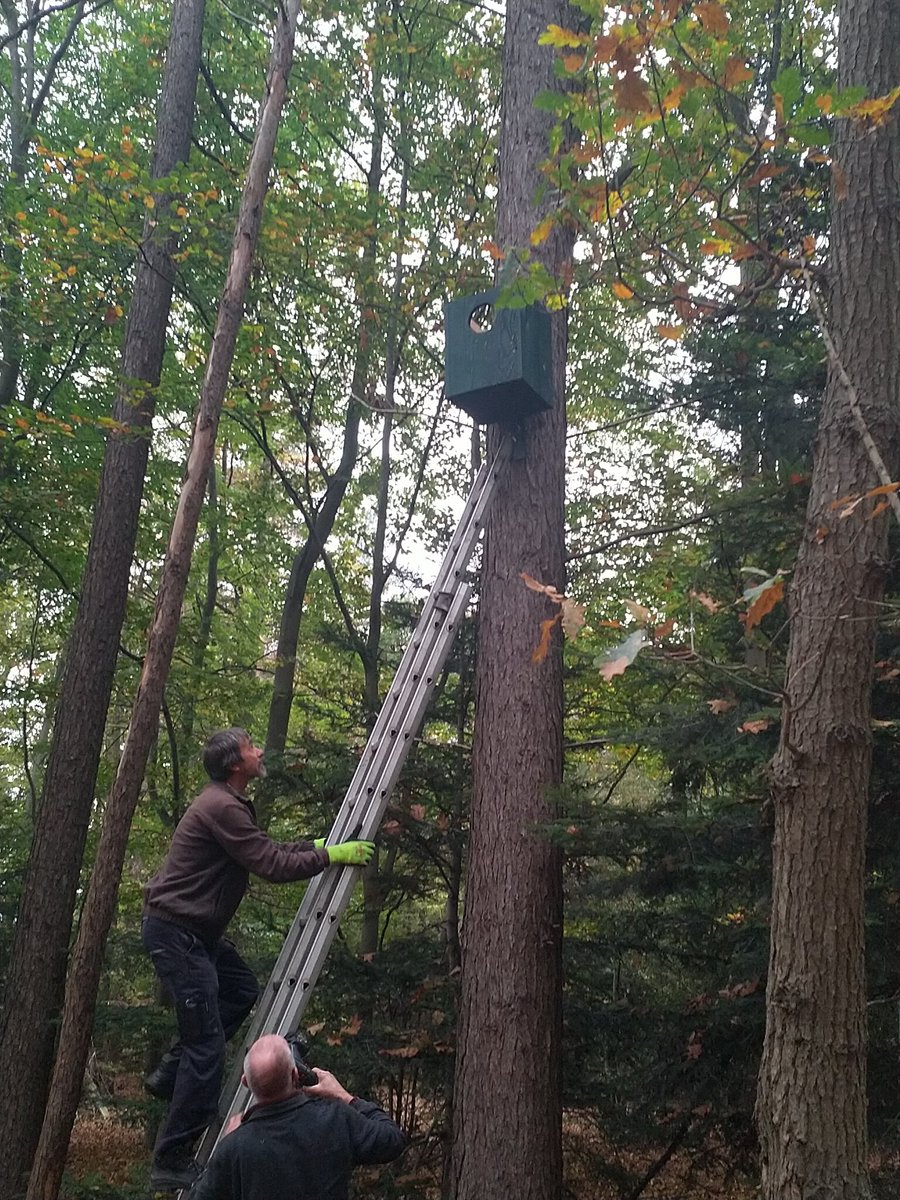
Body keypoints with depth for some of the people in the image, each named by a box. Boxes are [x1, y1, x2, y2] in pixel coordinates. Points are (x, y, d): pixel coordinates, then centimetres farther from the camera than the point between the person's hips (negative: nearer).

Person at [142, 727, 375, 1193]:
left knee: (243, 990, 21)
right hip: (174, 931, -10)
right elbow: (273, 866, -22)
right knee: (207, 1044, -7)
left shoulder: (227, 803, 10)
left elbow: (269, 851, 19)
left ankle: (170, 1074, 22)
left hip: (194, 929, 10)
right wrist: (331, 856, -13)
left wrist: (317, 845, 15)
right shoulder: (222, 807, -22)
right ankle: (172, 1164, 2)